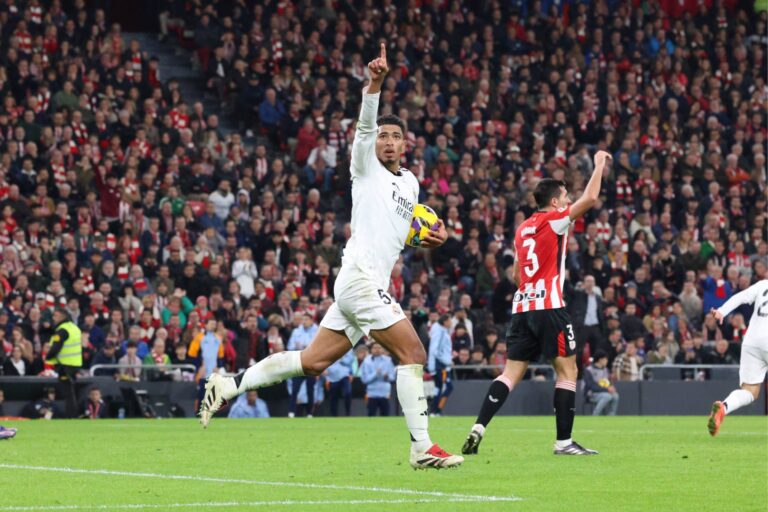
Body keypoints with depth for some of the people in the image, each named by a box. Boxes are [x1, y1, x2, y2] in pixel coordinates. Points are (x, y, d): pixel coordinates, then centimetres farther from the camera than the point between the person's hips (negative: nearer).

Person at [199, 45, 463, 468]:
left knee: (313, 362, 7)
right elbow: (365, 124, -16)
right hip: (360, 278, -8)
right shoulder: (365, 166, 1)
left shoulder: (410, 183, 22)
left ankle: (230, 384, 13)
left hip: (373, 285, 8)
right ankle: (422, 448, -12)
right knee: (412, 352, -13)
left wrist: (431, 236, 13)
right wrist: (376, 82, -32)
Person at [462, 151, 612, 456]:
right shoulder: (554, 220, -3)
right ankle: (564, 441, -3)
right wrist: (599, 165, 3)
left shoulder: (523, 228, 18)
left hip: (521, 305, 7)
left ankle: (478, 429, -11)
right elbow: (589, 199, -9)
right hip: (548, 305, -7)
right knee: (567, 371, 0)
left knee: (511, 373, 4)